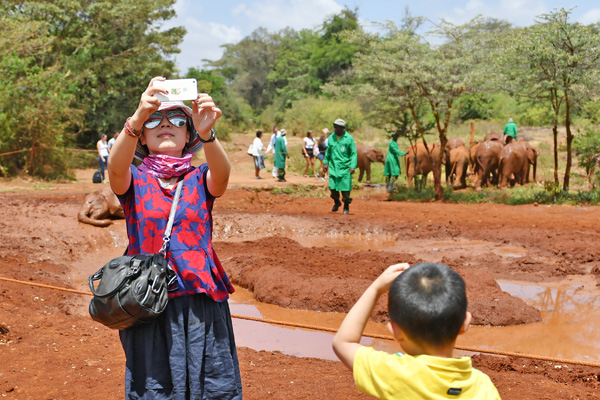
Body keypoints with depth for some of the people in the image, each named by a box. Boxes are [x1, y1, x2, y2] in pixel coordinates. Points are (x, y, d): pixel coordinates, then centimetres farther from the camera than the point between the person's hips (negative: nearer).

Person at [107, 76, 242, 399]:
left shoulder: (200, 179, 4)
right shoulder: (135, 179, 3)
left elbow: (222, 174, -19)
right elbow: (116, 167, -21)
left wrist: (207, 133, -40)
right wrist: (137, 118, -39)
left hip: (201, 303, 1)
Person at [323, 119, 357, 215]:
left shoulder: (349, 138, -5)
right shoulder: (331, 138, 6)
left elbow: (353, 153, -3)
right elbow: (328, 151, 18)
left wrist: (353, 166, -11)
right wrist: (325, 163, 14)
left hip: (345, 167, -3)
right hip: (333, 167, 3)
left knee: (345, 188, -2)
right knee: (332, 187, -2)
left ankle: (346, 206, 16)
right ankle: (336, 202, 26)